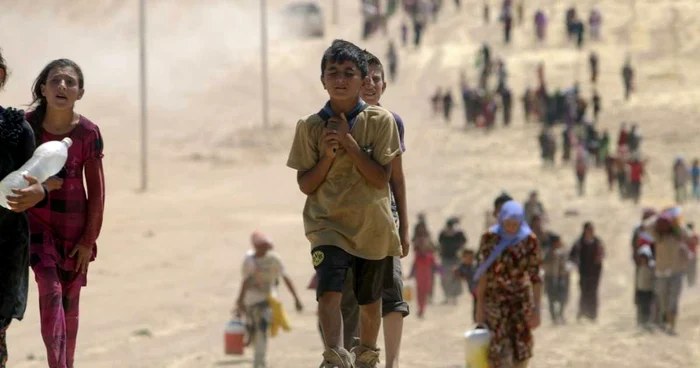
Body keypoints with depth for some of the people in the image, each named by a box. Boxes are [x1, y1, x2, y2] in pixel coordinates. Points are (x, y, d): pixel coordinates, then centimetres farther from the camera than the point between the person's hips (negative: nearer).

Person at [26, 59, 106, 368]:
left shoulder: (88, 133, -9)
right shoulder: (27, 126, -9)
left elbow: (96, 190, -3)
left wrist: (89, 239, -4)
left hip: (75, 225, 1)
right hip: (37, 221, -1)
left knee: (70, 300, 10)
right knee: (50, 290, -17)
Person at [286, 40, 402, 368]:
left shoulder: (380, 121, -6)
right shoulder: (309, 126, -2)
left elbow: (381, 178, -12)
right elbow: (305, 185, 0)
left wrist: (347, 141, -18)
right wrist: (328, 155, -15)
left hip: (371, 227, 1)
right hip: (328, 224, -1)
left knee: (369, 298, 16)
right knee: (329, 290, -23)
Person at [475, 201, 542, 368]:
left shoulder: (529, 241, -3)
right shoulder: (490, 238, -4)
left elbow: (535, 277, -1)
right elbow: (482, 274, -1)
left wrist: (537, 309, -4)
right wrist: (479, 306, -4)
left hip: (522, 300, 1)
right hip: (495, 300, -1)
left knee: (521, 349, 2)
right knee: (499, 350, -7)